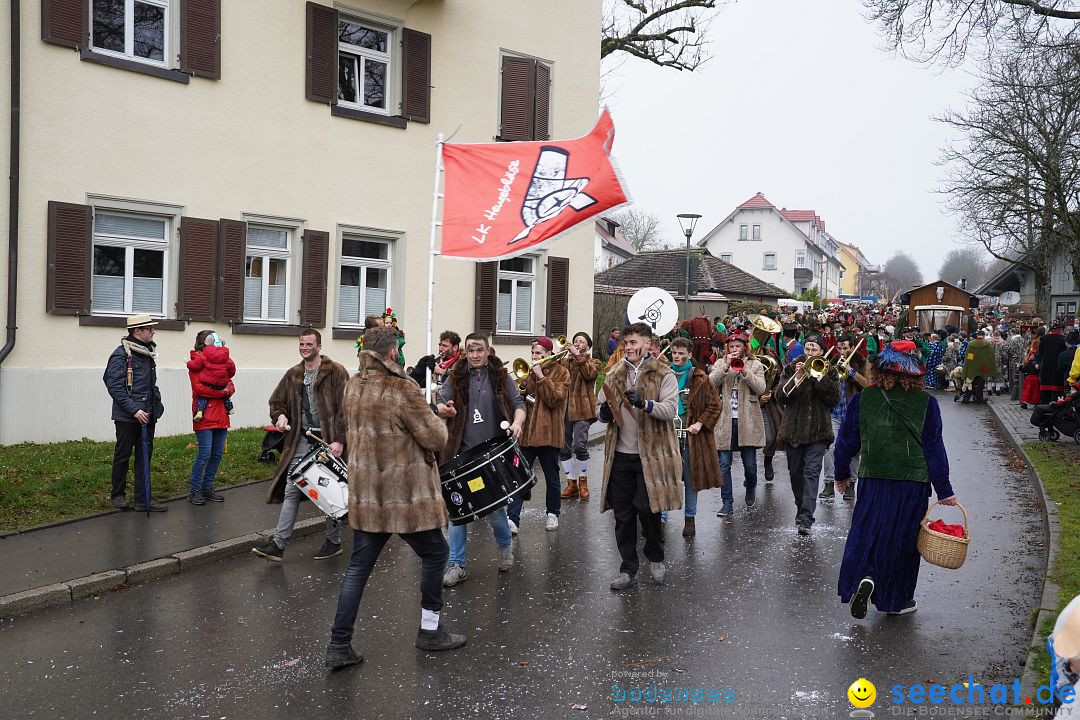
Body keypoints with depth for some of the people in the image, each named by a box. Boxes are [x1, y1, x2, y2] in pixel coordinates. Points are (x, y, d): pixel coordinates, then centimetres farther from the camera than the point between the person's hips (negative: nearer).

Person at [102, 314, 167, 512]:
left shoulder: (149, 352, 12)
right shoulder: (121, 353, -11)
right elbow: (114, 386, -16)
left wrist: (156, 405, 9)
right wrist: (134, 410, -20)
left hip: (147, 414, 7)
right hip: (127, 416, -7)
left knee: (145, 456, 7)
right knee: (123, 455, 6)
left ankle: (142, 499, 11)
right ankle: (118, 495, 22)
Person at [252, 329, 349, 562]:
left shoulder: (336, 372, -8)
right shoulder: (293, 374, 10)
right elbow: (277, 401, 21)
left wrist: (339, 440, -20)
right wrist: (280, 416, -3)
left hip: (328, 440, -5)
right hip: (302, 439, 5)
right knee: (291, 491, 3)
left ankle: (334, 541, 21)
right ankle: (278, 544, 5)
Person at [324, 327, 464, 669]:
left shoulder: (352, 386, 3)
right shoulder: (402, 389, -20)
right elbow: (436, 438, -14)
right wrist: (436, 419, 6)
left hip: (364, 492, 7)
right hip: (405, 493, -6)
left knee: (359, 564, 11)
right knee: (434, 553, 14)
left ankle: (339, 644, 11)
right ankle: (429, 630, 24)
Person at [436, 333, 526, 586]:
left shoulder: (501, 377, 3)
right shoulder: (456, 377, 4)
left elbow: (518, 404, 0)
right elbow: (440, 402, -4)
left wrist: (517, 423, -21)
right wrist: (444, 409, -28)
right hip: (463, 454, 1)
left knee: (494, 508, 3)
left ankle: (506, 545, 34)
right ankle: (457, 564, 13)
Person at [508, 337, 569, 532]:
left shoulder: (560, 373, -1)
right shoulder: (529, 371, 14)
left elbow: (554, 399, -13)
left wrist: (541, 377, -17)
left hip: (548, 433, -3)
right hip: (526, 433, 4)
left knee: (552, 478, 11)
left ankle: (553, 514, 27)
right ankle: (512, 518, -6)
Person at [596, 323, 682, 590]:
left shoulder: (663, 374, -1)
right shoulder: (614, 374, 11)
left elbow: (671, 409, -13)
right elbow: (599, 408, 14)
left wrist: (644, 403, -29)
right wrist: (604, 412, -9)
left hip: (651, 454, -4)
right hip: (620, 454, 4)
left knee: (646, 508, -4)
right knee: (623, 513, 7)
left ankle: (655, 557, 24)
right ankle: (628, 568, 20)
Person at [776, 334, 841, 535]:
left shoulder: (829, 371, 6)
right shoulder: (792, 368, 7)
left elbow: (835, 398, -5)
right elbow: (781, 397, -3)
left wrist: (821, 377, -13)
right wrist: (797, 379, -15)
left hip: (818, 430, -2)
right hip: (794, 430, 2)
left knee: (812, 472, -12)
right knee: (795, 473, 10)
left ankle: (805, 518, -16)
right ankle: (802, 510, 29)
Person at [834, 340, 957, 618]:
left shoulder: (863, 398, -2)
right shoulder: (926, 402, -5)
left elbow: (847, 441, 3)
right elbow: (934, 448, -2)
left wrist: (842, 475, 18)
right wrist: (943, 490, 5)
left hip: (873, 480, 0)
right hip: (913, 481, 0)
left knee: (866, 532, 12)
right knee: (903, 538, 11)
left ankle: (865, 578, -13)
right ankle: (897, 600, 21)